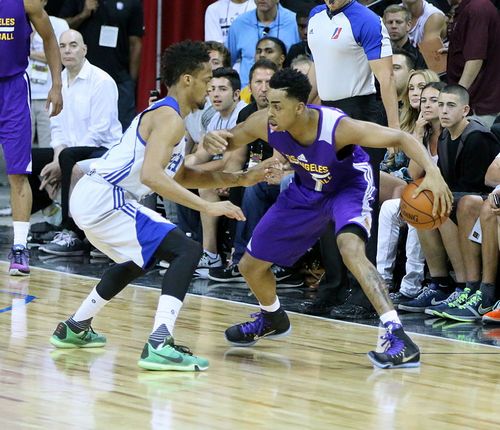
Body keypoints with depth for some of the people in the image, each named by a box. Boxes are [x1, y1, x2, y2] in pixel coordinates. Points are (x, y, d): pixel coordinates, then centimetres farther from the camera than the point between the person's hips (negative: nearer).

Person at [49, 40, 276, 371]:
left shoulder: (163, 115, 19)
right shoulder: (170, 119, -13)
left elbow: (180, 176, 30)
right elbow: (151, 175, -27)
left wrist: (239, 179, 23)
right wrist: (208, 207, -26)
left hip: (91, 196, 11)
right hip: (104, 199, -11)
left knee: (139, 259, 34)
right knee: (187, 251, -14)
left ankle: (74, 329, 40)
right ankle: (160, 345, -25)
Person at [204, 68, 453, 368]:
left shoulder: (337, 127, -38)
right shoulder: (264, 124, -26)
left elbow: (401, 138, -34)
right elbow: (229, 141, -7)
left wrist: (432, 172, -51)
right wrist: (213, 141, -32)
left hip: (349, 185, -6)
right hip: (307, 190, 6)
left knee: (351, 249, -37)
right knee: (251, 265, 10)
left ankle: (398, 337, -39)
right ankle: (273, 319, 45)